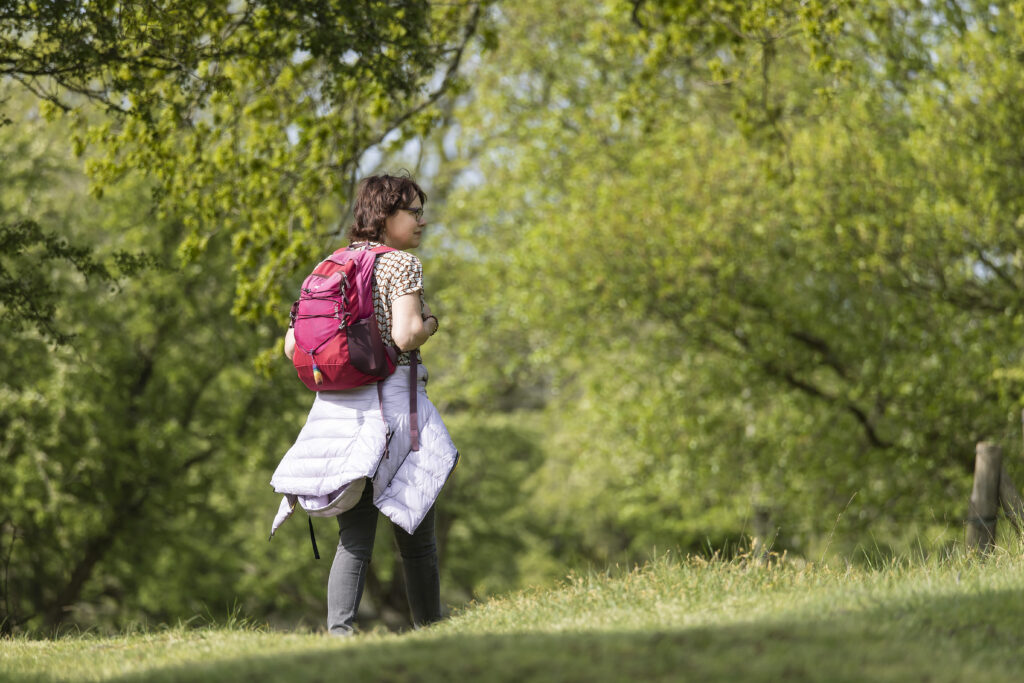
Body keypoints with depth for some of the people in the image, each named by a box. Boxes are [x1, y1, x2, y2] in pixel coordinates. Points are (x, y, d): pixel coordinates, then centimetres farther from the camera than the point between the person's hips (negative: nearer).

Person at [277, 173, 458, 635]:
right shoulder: (401, 264, -6)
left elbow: (293, 344, 11)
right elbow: (405, 335, -19)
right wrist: (429, 323, 1)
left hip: (338, 407, 5)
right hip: (391, 401, -5)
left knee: (354, 536, 4)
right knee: (415, 534, 7)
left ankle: (338, 628, -10)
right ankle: (429, 629, 14)